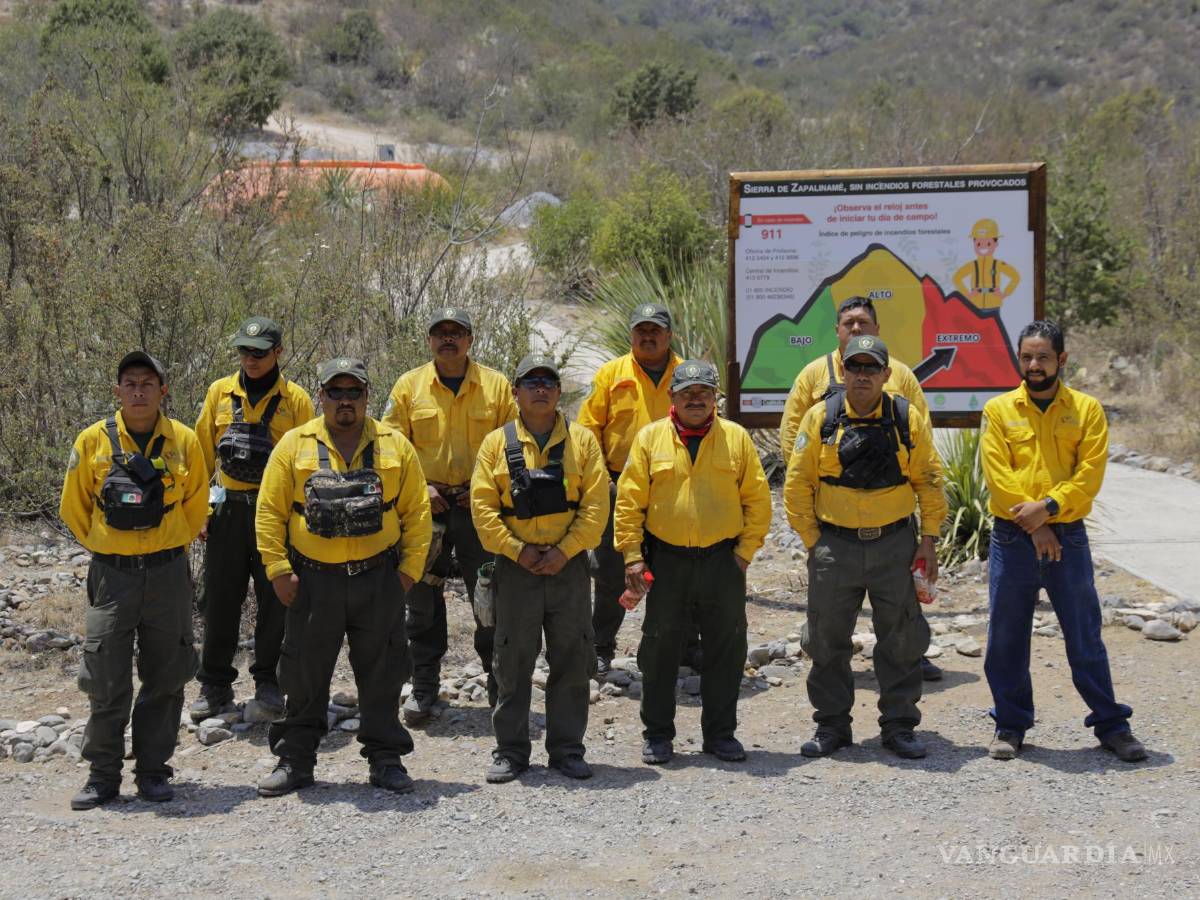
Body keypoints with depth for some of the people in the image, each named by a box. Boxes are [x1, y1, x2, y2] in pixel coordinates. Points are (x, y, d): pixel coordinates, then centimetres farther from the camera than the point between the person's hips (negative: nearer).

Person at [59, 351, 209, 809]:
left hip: (167, 574, 1)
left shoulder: (184, 441, 0)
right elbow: (74, 508, 9)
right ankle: (102, 775, 12)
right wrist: (104, 547, 11)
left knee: (164, 678, 6)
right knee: (106, 682, 0)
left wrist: (168, 547, 12)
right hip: (111, 577, -1)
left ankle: (153, 771, 18)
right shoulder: (93, 440, -2)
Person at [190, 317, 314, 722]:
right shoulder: (220, 392, 6)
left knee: (275, 600, 5)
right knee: (221, 600, 5)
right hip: (227, 508, 2)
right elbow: (203, 453, 9)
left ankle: (268, 681, 18)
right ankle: (214, 685, 14)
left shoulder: (296, 400, 0)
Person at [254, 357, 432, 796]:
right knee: (304, 676, 6)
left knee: (382, 673, 7)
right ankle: (294, 760, 17)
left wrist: (409, 569, -1)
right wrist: (278, 570, -5)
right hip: (313, 581, 0)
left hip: (379, 580, 1)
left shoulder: (395, 446, 6)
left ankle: (386, 759, 18)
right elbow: (270, 511, 2)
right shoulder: (295, 445, 3)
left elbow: (417, 513, 6)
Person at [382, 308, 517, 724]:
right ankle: (424, 688, 19)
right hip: (426, 505, 1)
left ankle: (499, 685, 17)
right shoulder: (409, 385, 2)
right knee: (423, 599, 8)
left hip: (480, 505, -1)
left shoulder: (496, 385, 1)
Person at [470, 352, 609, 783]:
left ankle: (567, 748, 15)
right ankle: (510, 751, 12)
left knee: (572, 659, 4)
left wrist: (565, 550, -12)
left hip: (568, 565, 1)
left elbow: (596, 503, -2)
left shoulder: (582, 440, 4)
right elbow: (483, 506, -1)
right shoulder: (497, 443, 4)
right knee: (512, 661, 3)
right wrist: (516, 550, -11)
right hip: (516, 566, 0)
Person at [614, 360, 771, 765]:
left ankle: (720, 732, 20)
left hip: (723, 561, 1)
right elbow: (629, 501, 1)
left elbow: (757, 500, 6)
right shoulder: (650, 438, 2)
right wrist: (632, 556, -5)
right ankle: (657, 734, 18)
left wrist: (745, 550, -1)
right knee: (660, 651, 6)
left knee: (726, 650, 7)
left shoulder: (737, 439, 3)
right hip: (666, 562, -1)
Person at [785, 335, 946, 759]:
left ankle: (899, 725, 18)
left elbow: (929, 481, 5)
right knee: (827, 640, 6)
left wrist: (929, 540, -1)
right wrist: (812, 541, -2)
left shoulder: (909, 419, 0)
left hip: (895, 544, 0)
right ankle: (831, 726, 20)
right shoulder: (820, 419, -2)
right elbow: (797, 486, 1)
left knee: (902, 640, 6)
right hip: (835, 545, 0)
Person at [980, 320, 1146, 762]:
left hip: (1068, 537, 0)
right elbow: (997, 476, -6)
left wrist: (1049, 506, -18)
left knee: (1086, 636, 5)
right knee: (1007, 638, 6)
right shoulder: (998, 410, 3)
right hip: (1011, 538, 1)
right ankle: (1011, 725, 19)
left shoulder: (1087, 409, 4)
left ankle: (1111, 724, 17)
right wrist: (1032, 524, -13)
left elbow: (1090, 473, -6)